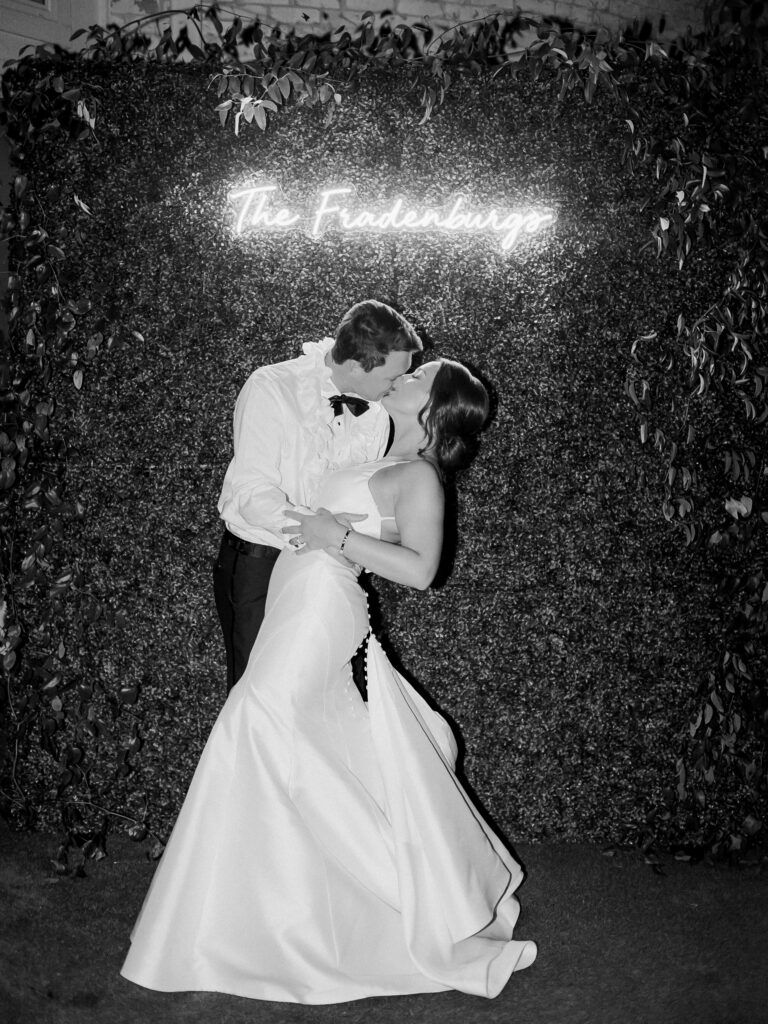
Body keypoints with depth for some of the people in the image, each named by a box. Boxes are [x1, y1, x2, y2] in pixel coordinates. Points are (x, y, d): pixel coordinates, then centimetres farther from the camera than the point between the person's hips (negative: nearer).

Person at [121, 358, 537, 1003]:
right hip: (303, 613, 9)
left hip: (321, 613, -9)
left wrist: (338, 536, -18)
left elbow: (419, 569, -19)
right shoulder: (386, 467, 18)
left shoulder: (419, 475, -7)